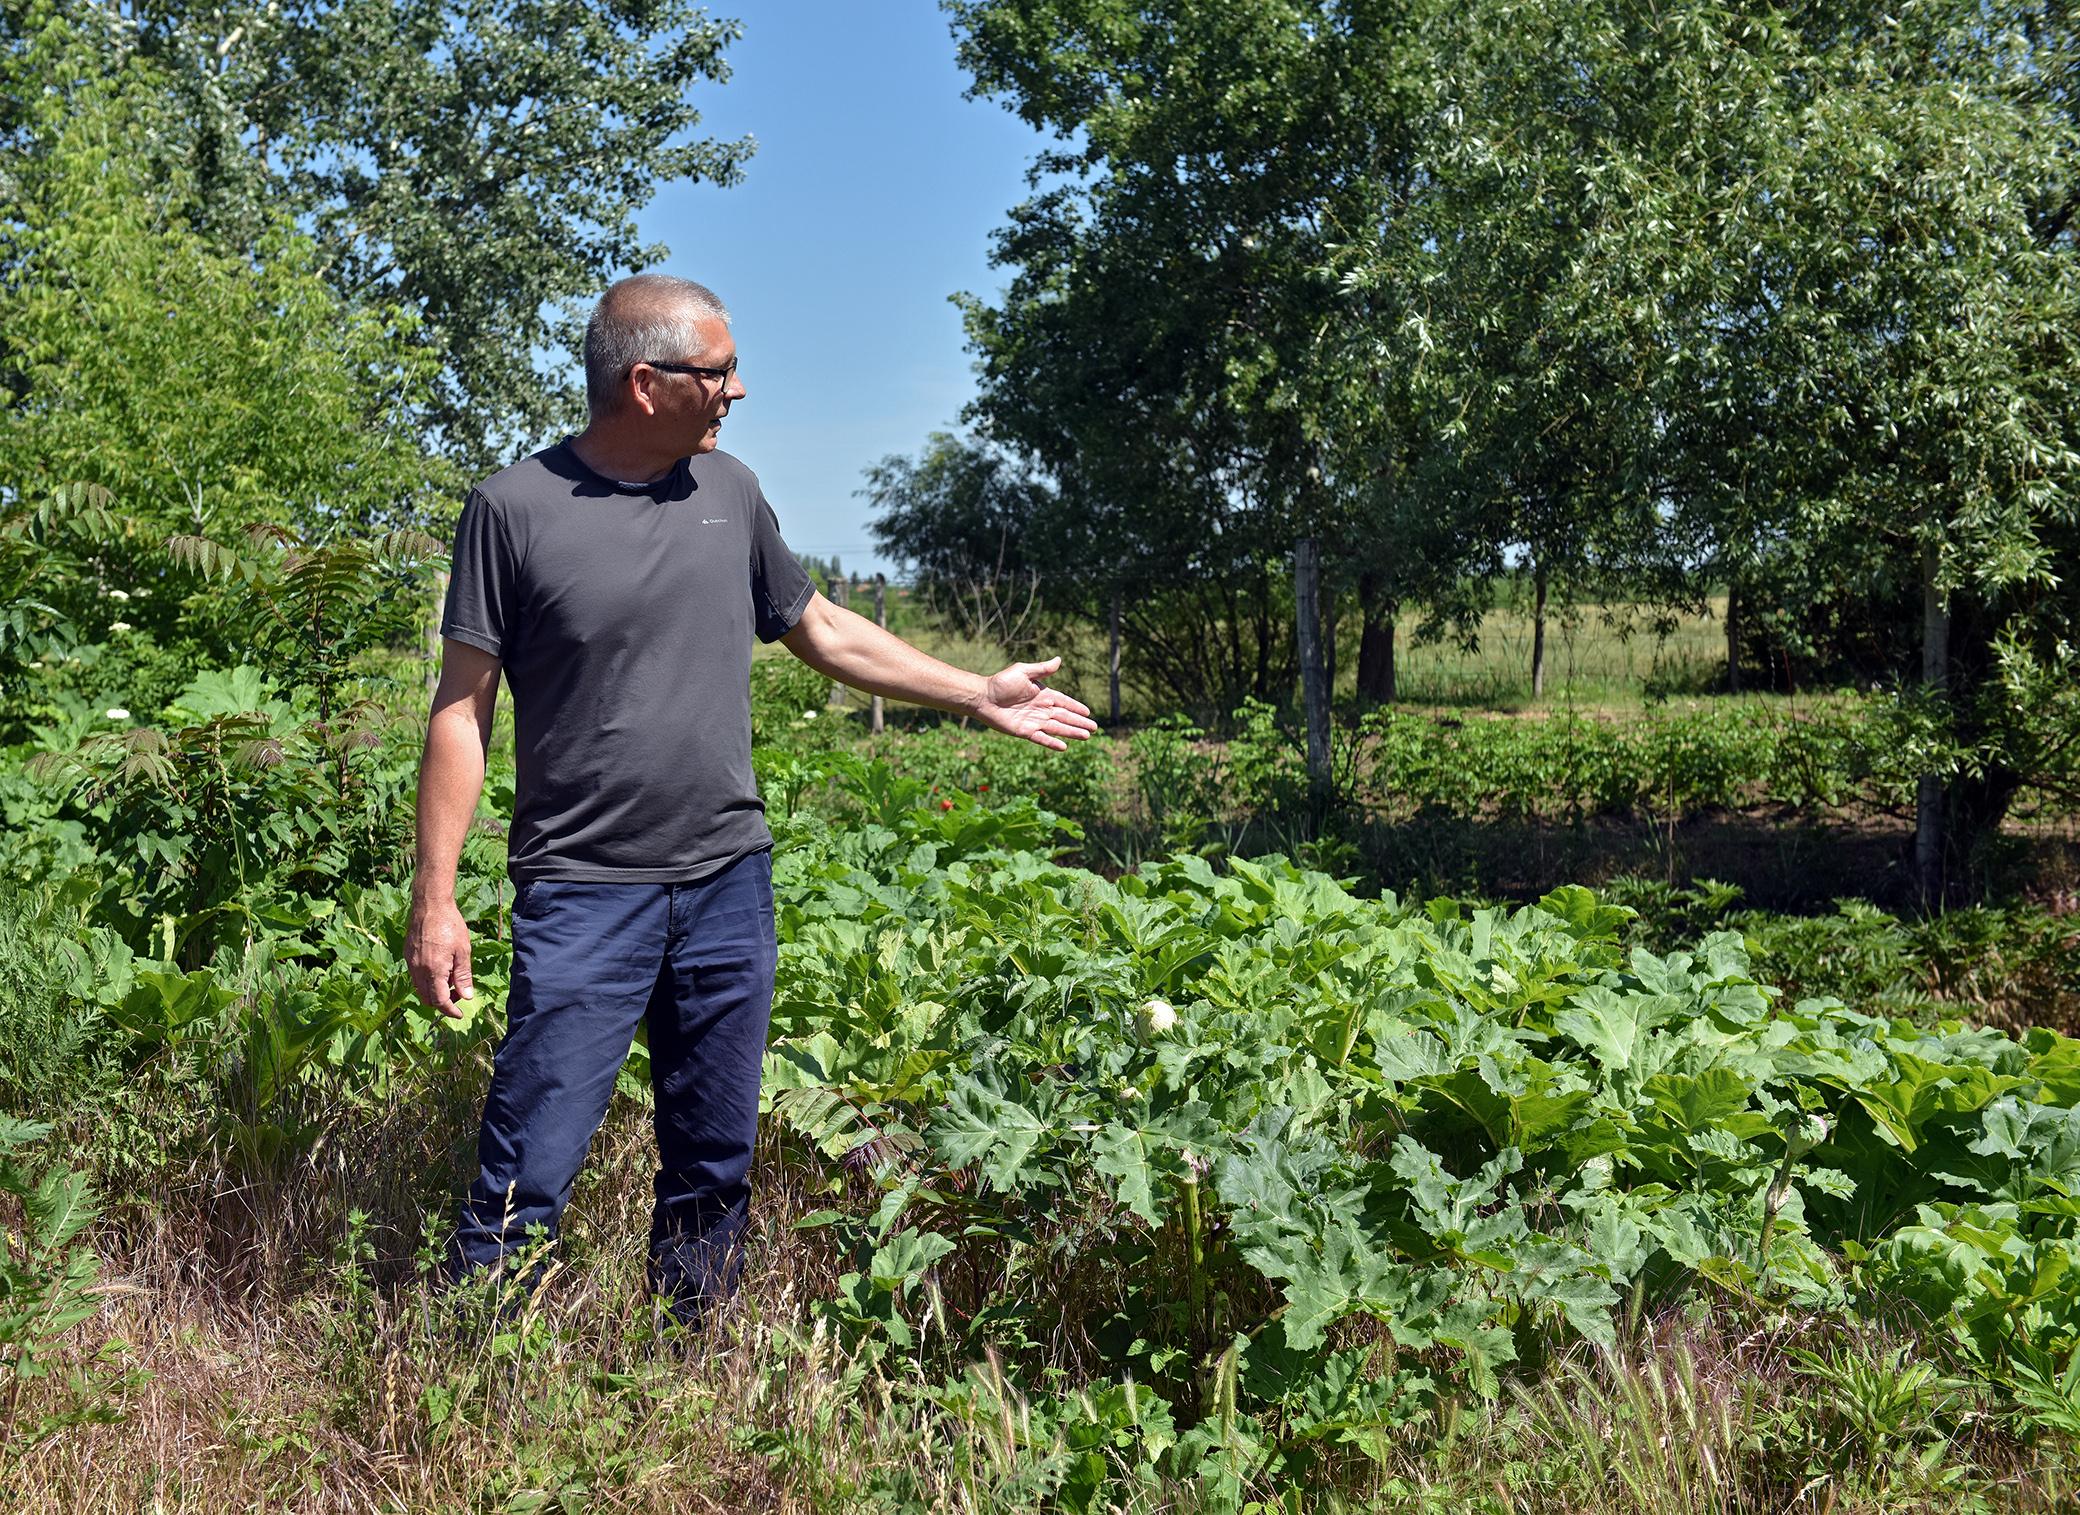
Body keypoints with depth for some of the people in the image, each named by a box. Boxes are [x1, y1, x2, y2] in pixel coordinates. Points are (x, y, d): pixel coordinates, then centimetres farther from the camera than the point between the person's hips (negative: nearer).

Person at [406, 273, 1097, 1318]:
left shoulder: (727, 490, 9)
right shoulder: (516, 507, -5)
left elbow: (821, 630, 21)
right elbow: (462, 709, -4)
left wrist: (978, 695, 20)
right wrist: (435, 901, -8)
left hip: (730, 884, 5)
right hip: (584, 892, -4)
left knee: (714, 1171, 12)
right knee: (529, 1177, -6)